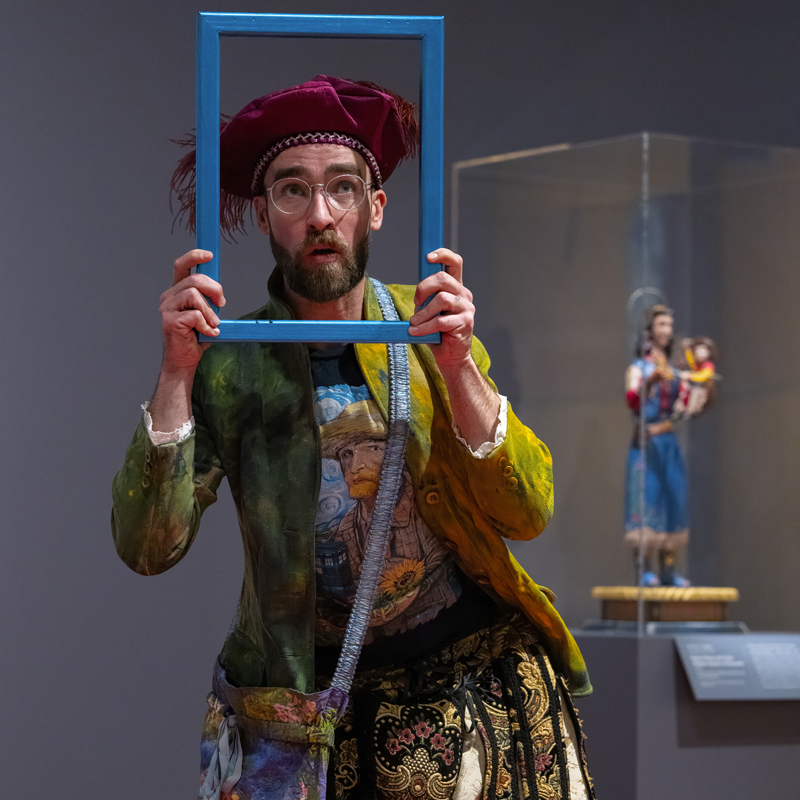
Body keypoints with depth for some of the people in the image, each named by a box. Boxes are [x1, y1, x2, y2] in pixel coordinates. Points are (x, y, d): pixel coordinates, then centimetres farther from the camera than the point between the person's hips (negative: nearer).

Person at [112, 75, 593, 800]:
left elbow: (528, 514, -9)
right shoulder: (227, 365, -6)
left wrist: (457, 367, -23)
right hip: (303, 694, -1)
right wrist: (177, 375, -23)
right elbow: (148, 550, -14)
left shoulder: (426, 330, -2)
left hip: (475, 672, 2)